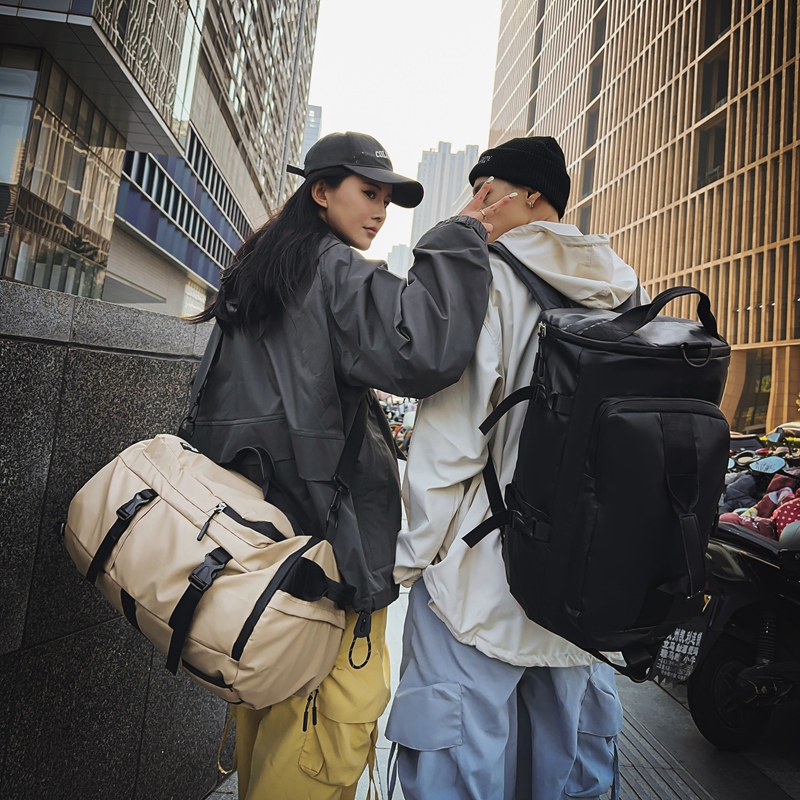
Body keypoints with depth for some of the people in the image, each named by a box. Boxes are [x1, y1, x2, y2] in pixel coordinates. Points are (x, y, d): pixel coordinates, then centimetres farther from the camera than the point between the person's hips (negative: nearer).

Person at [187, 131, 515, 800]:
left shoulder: (261, 268, 18)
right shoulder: (336, 270, -10)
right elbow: (421, 352, -27)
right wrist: (459, 240, -15)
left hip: (258, 521, 10)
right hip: (324, 524, -10)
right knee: (341, 708, 3)